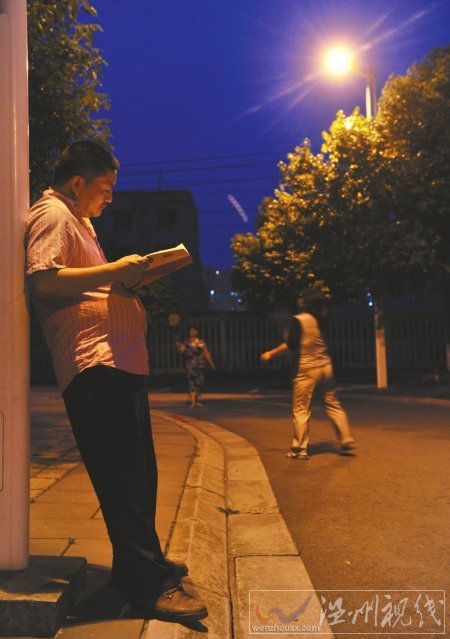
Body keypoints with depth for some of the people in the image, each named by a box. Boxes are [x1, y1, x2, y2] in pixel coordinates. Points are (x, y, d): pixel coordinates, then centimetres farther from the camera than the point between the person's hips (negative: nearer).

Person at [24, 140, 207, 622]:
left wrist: (124, 278, 17)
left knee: (135, 470, 14)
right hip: (93, 364, -11)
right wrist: (113, 270, -16)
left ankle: (142, 563, 27)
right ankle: (148, 582, -1)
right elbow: (43, 279, -20)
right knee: (124, 475, -9)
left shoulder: (77, 219, 28)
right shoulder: (52, 214, -4)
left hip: (117, 361, 11)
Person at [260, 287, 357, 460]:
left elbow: (290, 345, -14)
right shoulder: (319, 318, 6)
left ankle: (299, 449, 7)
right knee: (333, 405, 15)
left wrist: (270, 354, -5)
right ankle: (347, 442, 17)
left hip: (306, 369, -6)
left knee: (301, 410, 3)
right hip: (325, 366, 6)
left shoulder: (298, 320, -11)